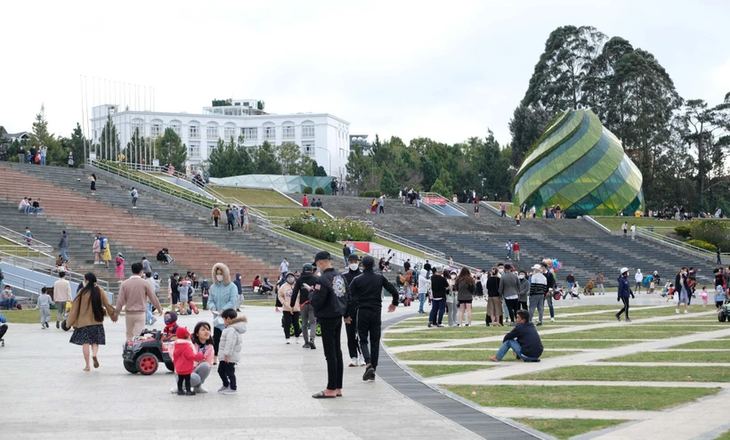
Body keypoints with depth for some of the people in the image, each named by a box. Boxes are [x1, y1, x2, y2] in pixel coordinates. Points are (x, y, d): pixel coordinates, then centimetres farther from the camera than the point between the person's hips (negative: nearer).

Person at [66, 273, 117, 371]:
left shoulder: (82, 292, -8)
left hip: (84, 321, -2)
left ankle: (87, 365, 2)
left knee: (85, 342, 4)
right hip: (97, 321, 2)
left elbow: (75, 307, -4)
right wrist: (113, 316, 18)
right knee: (95, 341, 12)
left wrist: (69, 322, 4)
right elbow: (107, 304, 3)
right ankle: (94, 354, -19)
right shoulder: (100, 291, -2)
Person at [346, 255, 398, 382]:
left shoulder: (357, 280, -4)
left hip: (362, 313, -2)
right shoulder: (380, 278, 1)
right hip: (376, 312, 2)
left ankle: (368, 364, -19)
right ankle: (373, 371, 6)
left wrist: (347, 314, 2)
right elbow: (394, 291, 0)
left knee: (363, 340, 6)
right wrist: (394, 303, 18)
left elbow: (351, 299, -7)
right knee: (375, 341, 8)